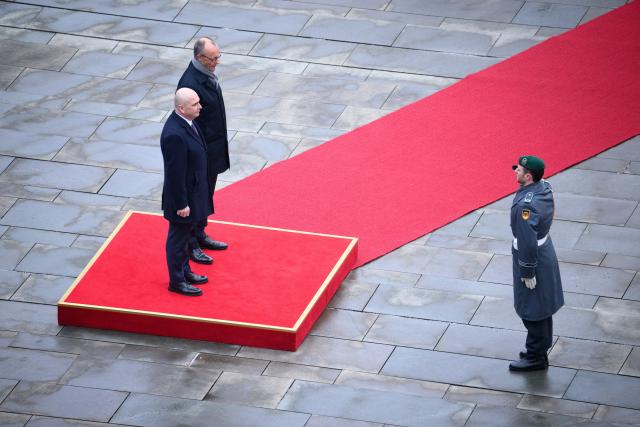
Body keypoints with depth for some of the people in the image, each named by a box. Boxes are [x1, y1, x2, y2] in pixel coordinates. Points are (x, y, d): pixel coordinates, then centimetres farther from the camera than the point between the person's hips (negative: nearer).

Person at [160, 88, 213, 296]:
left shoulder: (187, 122, -3)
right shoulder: (174, 135, -33)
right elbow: (175, 173, -27)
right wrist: (181, 204, -20)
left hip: (193, 191, 9)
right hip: (183, 193, -9)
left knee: (185, 234, 25)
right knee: (178, 237, 9)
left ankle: (184, 271, 41)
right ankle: (176, 281, 23)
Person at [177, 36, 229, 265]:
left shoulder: (207, 73, 2)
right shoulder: (190, 83, -28)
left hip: (214, 147, 9)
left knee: (206, 194, 22)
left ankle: (200, 236, 37)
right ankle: (190, 245, 16)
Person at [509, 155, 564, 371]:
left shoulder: (526, 205, -33)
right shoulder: (544, 188, -6)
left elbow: (528, 242, -28)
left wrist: (528, 272, -20)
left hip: (532, 259, -9)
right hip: (545, 253, 9)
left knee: (531, 311, 6)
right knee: (542, 307, 23)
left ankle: (536, 357, 19)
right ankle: (540, 348, 38)